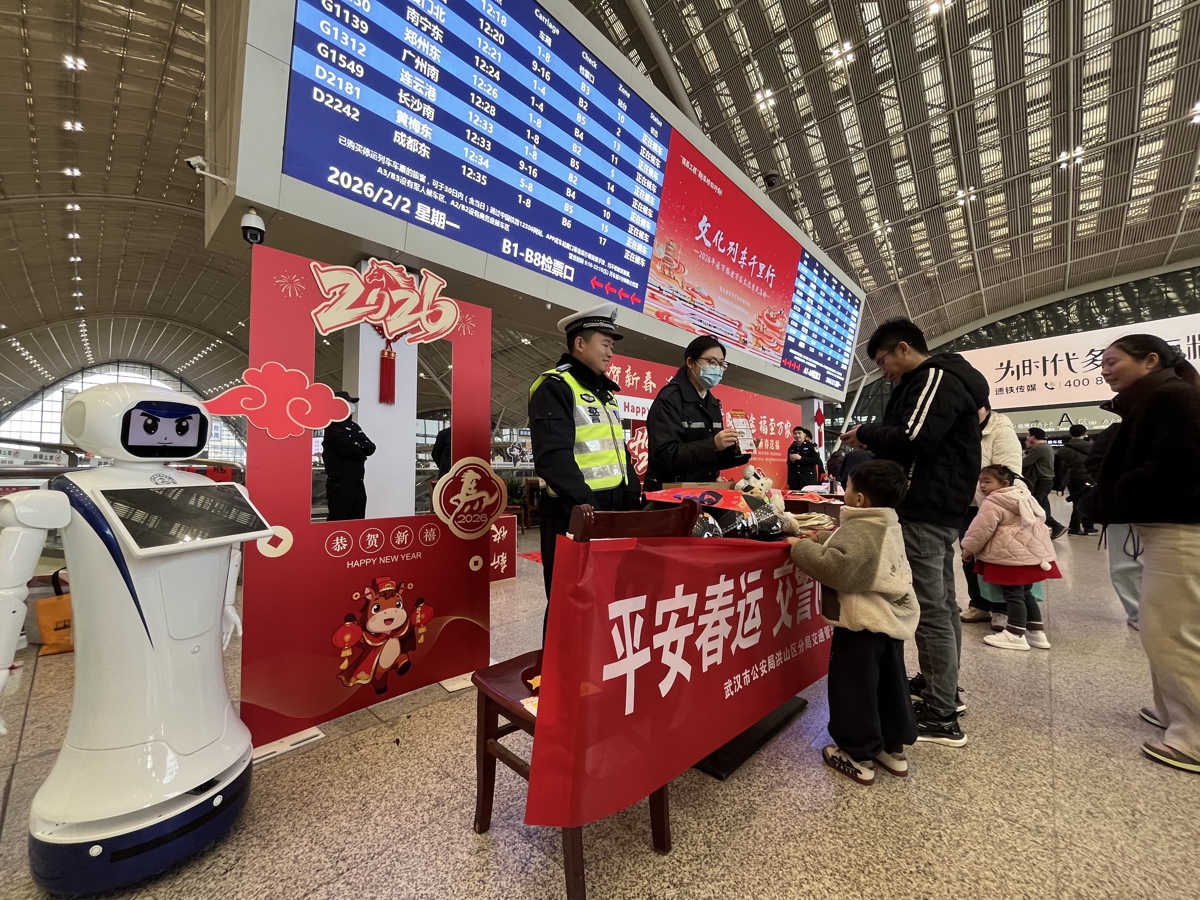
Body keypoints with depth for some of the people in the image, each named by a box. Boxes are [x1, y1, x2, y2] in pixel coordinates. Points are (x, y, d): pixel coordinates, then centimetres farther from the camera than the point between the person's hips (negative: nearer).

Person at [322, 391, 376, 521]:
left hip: (358, 482, 8)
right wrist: (362, 453, -1)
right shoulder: (333, 426, -6)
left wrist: (358, 445, -12)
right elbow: (346, 448, -19)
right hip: (339, 483, -8)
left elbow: (371, 448, 8)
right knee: (338, 521, -6)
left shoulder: (355, 427, 19)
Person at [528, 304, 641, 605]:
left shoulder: (606, 392, 18)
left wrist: (633, 495, 10)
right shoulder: (554, 386, -10)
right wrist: (582, 501, -32)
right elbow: (553, 455, -22)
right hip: (575, 514, -8)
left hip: (615, 509, 9)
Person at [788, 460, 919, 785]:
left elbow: (835, 567, -37)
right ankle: (894, 750, 36)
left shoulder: (859, 530, -23)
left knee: (854, 690, 6)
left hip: (862, 623, -10)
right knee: (891, 687, 21)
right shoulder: (888, 525, 9)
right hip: (893, 619, 10)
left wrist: (802, 547, -25)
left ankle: (860, 758, 19)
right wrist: (820, 539, 8)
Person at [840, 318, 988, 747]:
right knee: (943, 604, 18)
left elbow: (913, 440, -25)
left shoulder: (937, 379, -11)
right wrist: (875, 440, 6)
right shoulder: (942, 380, 21)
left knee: (930, 612, -6)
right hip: (941, 507, 11)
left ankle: (942, 719, 3)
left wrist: (866, 433, -10)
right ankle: (943, 687, 33)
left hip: (925, 510, -11)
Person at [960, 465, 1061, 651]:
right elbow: (1041, 518, 26)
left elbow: (981, 530, -14)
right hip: (1032, 552, 10)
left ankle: (1015, 635, 4)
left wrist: (968, 549, -1)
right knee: (1025, 593, 19)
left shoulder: (992, 504, -15)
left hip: (1012, 555, -10)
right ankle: (1037, 633, 25)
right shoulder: (1023, 496, 15)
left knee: (1013, 594, -2)